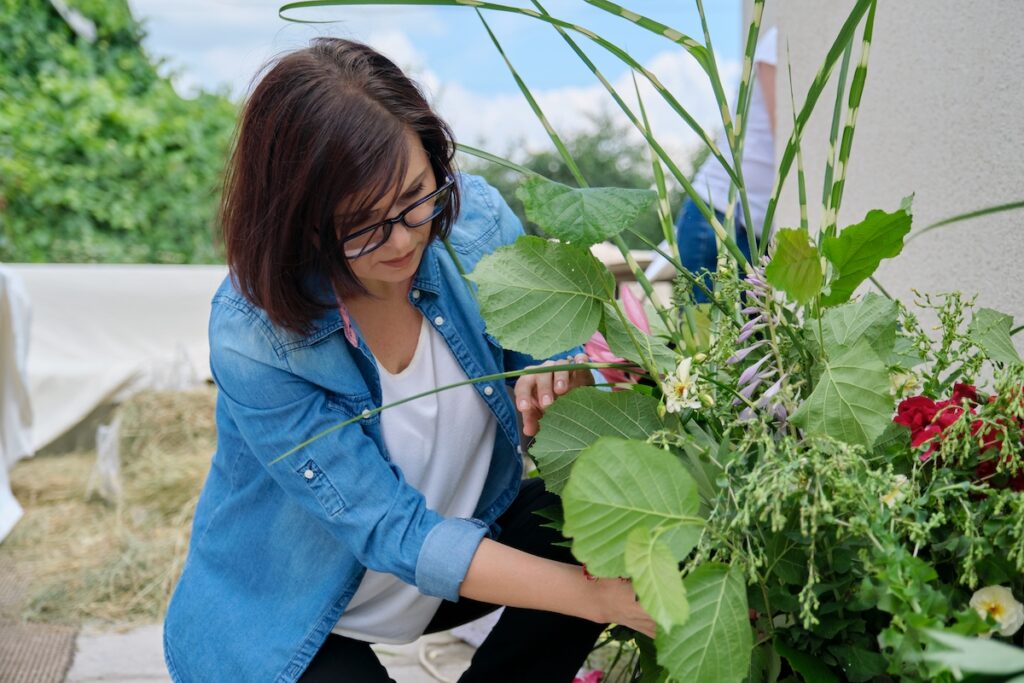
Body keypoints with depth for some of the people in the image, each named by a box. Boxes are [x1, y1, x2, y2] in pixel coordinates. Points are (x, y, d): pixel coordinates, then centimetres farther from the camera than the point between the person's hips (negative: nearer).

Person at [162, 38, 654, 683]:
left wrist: (558, 385, -31)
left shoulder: (470, 218, -17)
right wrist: (597, 597, -36)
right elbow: (395, 533, -30)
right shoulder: (254, 340, -29)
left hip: (467, 523, 5)